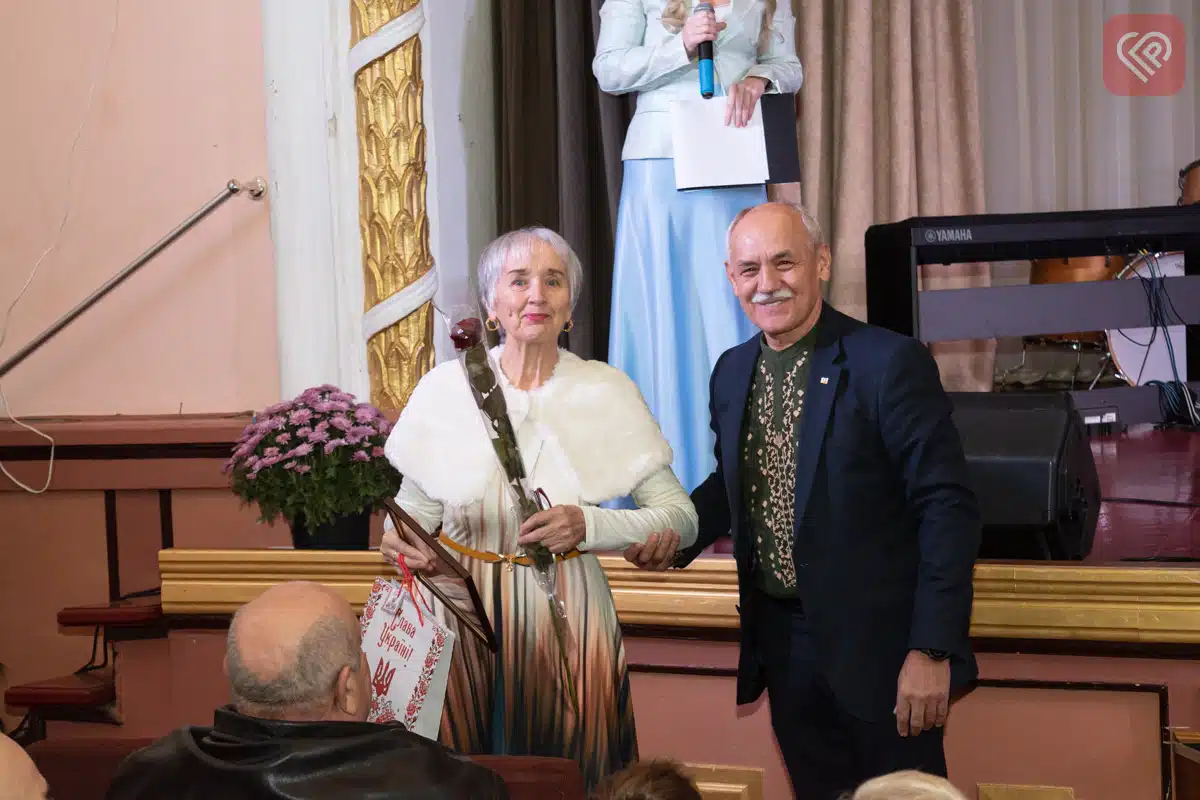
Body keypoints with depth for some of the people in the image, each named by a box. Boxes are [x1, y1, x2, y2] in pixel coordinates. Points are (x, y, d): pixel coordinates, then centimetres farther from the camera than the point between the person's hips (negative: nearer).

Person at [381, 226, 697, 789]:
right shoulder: (444, 388, -3)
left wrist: (589, 525, -19)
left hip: (566, 616, -1)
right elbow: (416, 505, 10)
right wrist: (402, 540, -11)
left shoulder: (607, 392, -5)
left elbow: (682, 519, -6)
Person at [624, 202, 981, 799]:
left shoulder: (890, 362, -14)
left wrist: (933, 650, -19)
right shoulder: (732, 373, 5)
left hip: (877, 644, -5)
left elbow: (948, 509, -15)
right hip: (781, 640, 6)